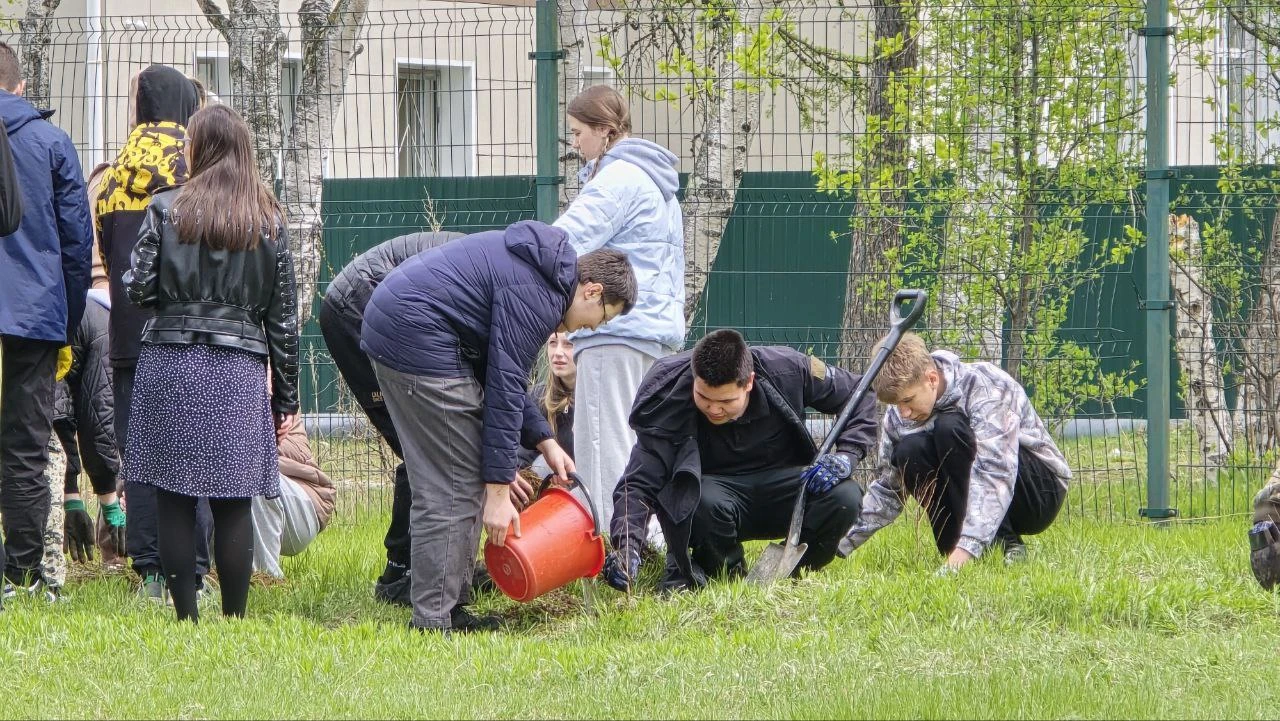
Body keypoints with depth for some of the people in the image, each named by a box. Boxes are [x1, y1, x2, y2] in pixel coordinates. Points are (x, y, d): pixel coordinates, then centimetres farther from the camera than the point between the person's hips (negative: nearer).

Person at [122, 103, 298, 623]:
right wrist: (286, 396, 12)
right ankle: (234, 616, 3)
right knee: (233, 503, 2)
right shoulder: (268, 220, 6)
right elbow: (283, 315, 7)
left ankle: (186, 615, 2)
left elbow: (139, 288, -5)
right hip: (241, 367, 1)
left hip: (170, 361, -1)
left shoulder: (166, 209, 0)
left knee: (174, 497, 3)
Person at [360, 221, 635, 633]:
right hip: (418, 336, -11)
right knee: (453, 485, -8)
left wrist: (543, 441, 20)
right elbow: (504, 388, -16)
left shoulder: (533, 265, 17)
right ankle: (435, 621, -9)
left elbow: (505, 374, 25)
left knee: (443, 481, 14)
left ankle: (448, 608, 15)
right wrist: (499, 491, -14)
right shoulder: (535, 295, -14)